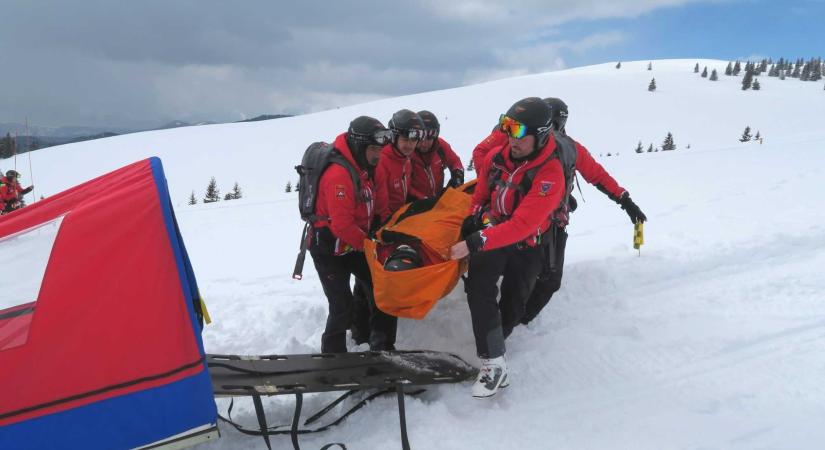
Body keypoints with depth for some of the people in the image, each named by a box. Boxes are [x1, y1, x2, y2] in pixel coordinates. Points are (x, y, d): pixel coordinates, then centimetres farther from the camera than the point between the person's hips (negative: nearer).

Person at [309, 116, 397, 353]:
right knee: (342, 307, -7)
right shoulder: (338, 175, -26)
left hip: (354, 244, 9)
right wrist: (367, 244, -17)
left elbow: (370, 206, 15)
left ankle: (382, 348, 22)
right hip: (330, 250, -9)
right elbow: (342, 224, -28)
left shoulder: (361, 167, 5)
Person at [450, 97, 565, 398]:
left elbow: (521, 225, -30)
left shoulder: (550, 175, -22)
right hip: (491, 231, 3)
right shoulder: (498, 157, -4)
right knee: (479, 286, -12)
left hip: (526, 246, -3)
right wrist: (472, 219, 3)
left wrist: (475, 242, -35)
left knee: (513, 299, 2)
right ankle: (493, 364, -4)